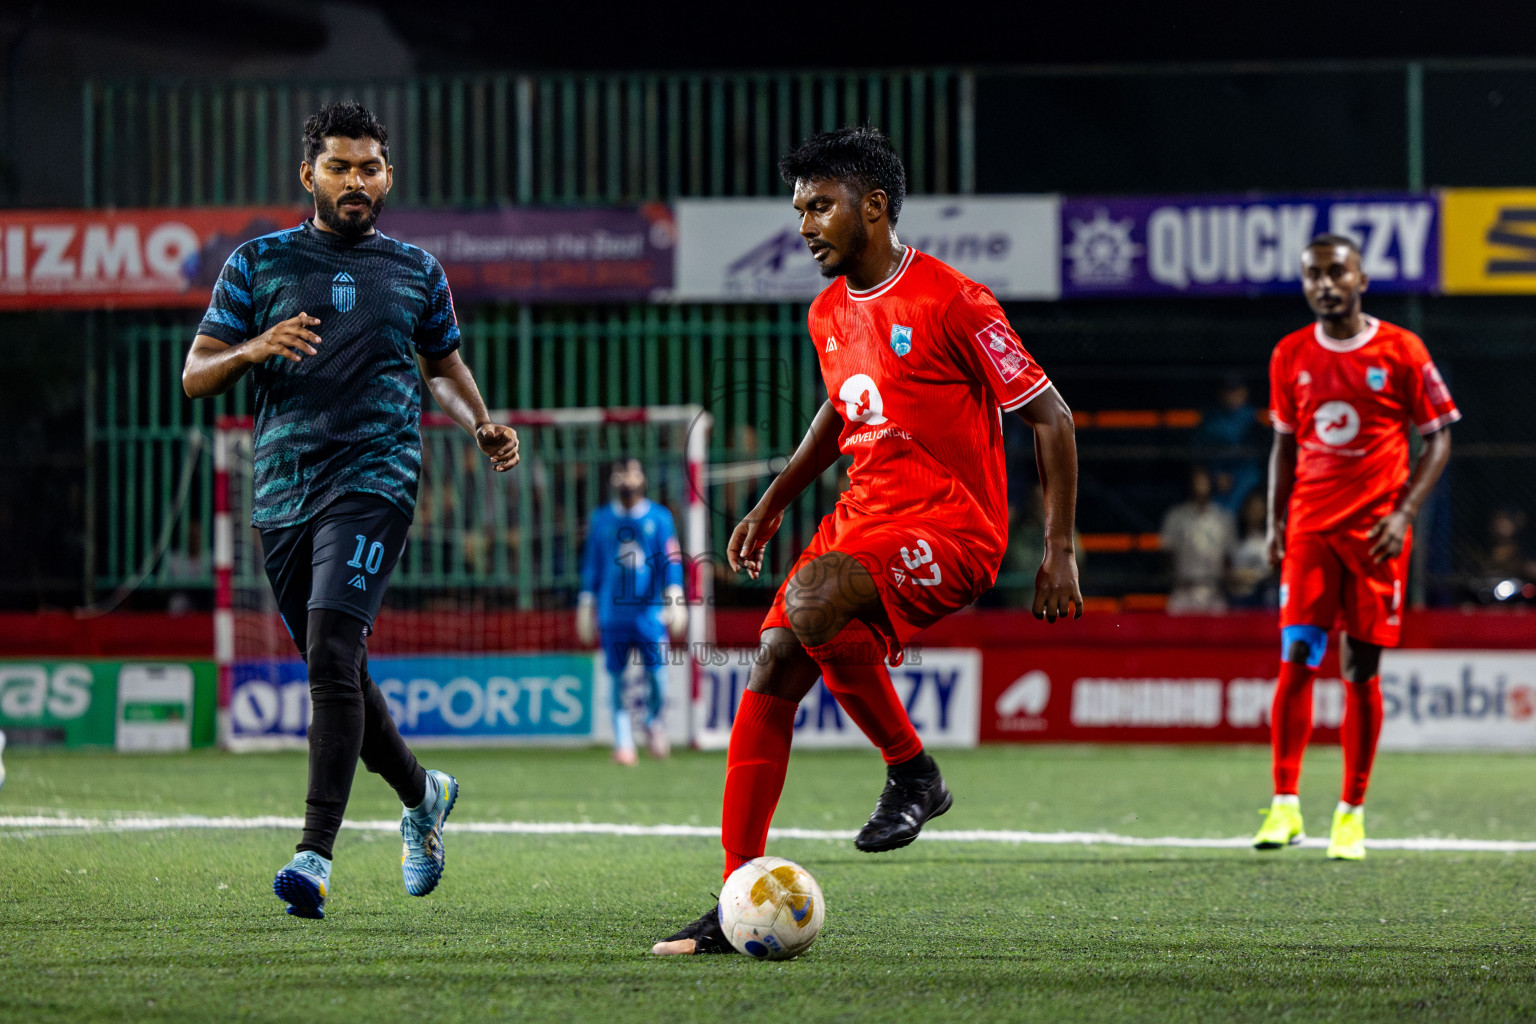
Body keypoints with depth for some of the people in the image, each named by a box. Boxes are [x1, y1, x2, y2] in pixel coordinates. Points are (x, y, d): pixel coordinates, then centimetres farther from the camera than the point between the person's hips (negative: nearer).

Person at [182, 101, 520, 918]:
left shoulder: (414, 270, 11)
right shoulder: (259, 262, 9)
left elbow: (443, 363, 26)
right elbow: (195, 375, 6)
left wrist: (481, 427, 7)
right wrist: (252, 350, -15)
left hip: (373, 480, -3)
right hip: (284, 486, 3)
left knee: (332, 651, -21)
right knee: (334, 671, 10)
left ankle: (316, 853, -26)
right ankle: (421, 793, 37)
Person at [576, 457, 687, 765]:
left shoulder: (659, 517, 5)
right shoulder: (601, 519, 10)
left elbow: (672, 560, 0)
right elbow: (591, 565, 15)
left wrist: (674, 594, -14)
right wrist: (586, 604, 11)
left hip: (650, 611, -1)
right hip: (613, 610, 1)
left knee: (657, 673, -7)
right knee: (618, 680, -2)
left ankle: (654, 722, 20)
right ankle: (623, 743, 4)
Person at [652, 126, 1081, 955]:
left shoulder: (949, 302, -12)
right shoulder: (829, 315, 11)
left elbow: (1049, 418, -8)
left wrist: (1059, 551, -11)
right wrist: (771, 506, 24)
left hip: (949, 525, -8)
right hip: (865, 513, 8)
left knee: (810, 600, -34)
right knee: (771, 671, -8)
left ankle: (913, 772, -12)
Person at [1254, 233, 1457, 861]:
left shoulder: (1401, 351, -2)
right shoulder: (1290, 356, 8)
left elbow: (1438, 438, 2)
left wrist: (1404, 513, -9)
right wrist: (1275, 520, 6)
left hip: (1376, 529, -2)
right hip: (1310, 526, 2)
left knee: (1361, 670, 0)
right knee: (1295, 659, -11)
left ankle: (1351, 814, 8)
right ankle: (1284, 805, -10)